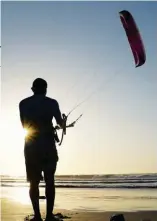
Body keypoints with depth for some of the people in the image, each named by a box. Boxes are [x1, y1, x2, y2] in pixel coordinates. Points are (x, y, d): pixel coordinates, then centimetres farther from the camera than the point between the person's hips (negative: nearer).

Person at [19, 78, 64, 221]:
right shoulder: (52, 103, -1)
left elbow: (24, 125, 13)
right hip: (48, 144, -1)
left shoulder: (23, 104, 5)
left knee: (34, 182, 5)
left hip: (31, 145, 2)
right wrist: (63, 124, 30)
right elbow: (60, 123, 6)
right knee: (49, 180, 3)